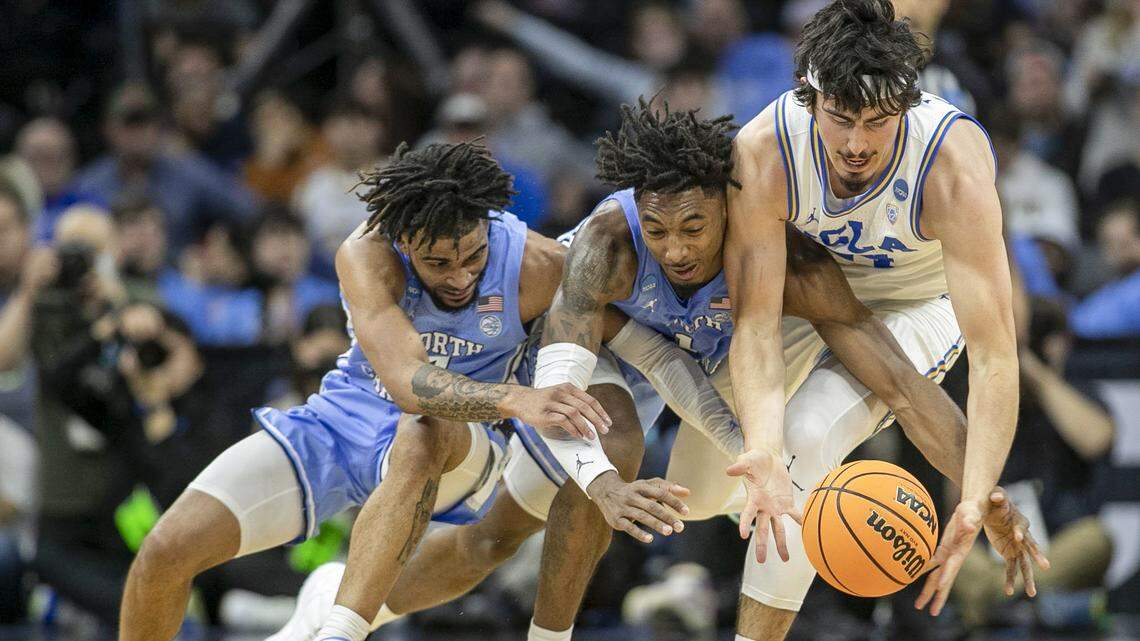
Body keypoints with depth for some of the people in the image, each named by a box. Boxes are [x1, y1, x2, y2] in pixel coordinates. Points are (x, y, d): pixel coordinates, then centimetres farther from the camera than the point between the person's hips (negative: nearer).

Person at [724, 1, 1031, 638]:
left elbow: (995, 356, -42)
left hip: (919, 304, -3)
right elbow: (757, 323, -34)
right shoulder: (761, 154, -34)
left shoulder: (954, 170, -39)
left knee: (804, 447, -25)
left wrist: (976, 505, -54)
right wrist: (762, 451, -52)